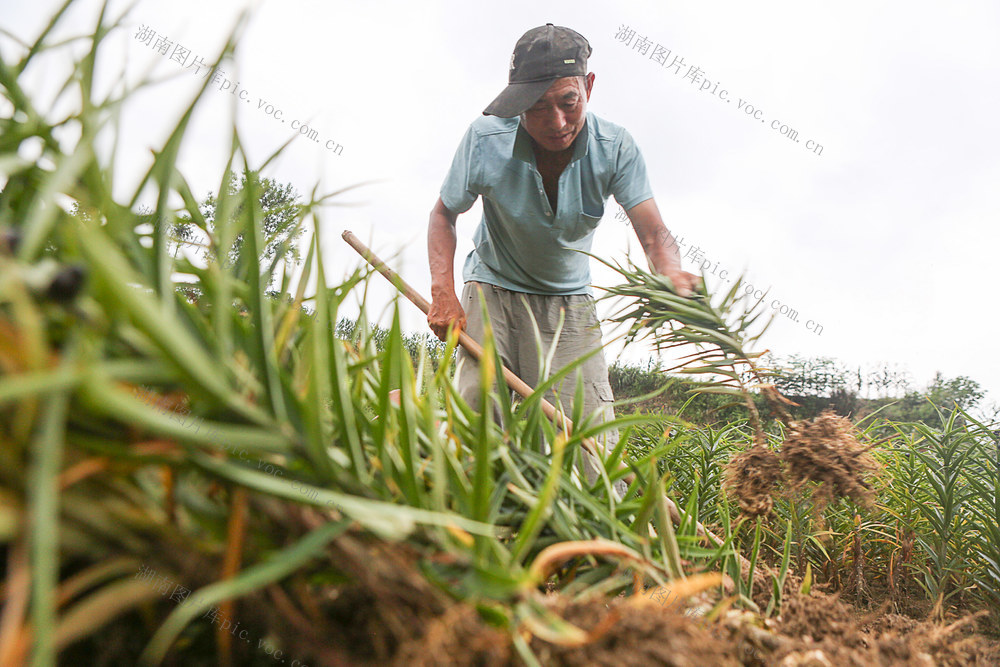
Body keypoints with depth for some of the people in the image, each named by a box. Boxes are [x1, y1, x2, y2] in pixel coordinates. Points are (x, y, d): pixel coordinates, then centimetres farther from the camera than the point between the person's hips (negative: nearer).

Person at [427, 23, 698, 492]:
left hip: (569, 302, 1)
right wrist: (442, 291, -19)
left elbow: (654, 235, -20)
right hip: (492, 291, 0)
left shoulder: (614, 146, -18)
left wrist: (673, 277, -45)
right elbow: (444, 214, -4)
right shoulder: (486, 139, -19)